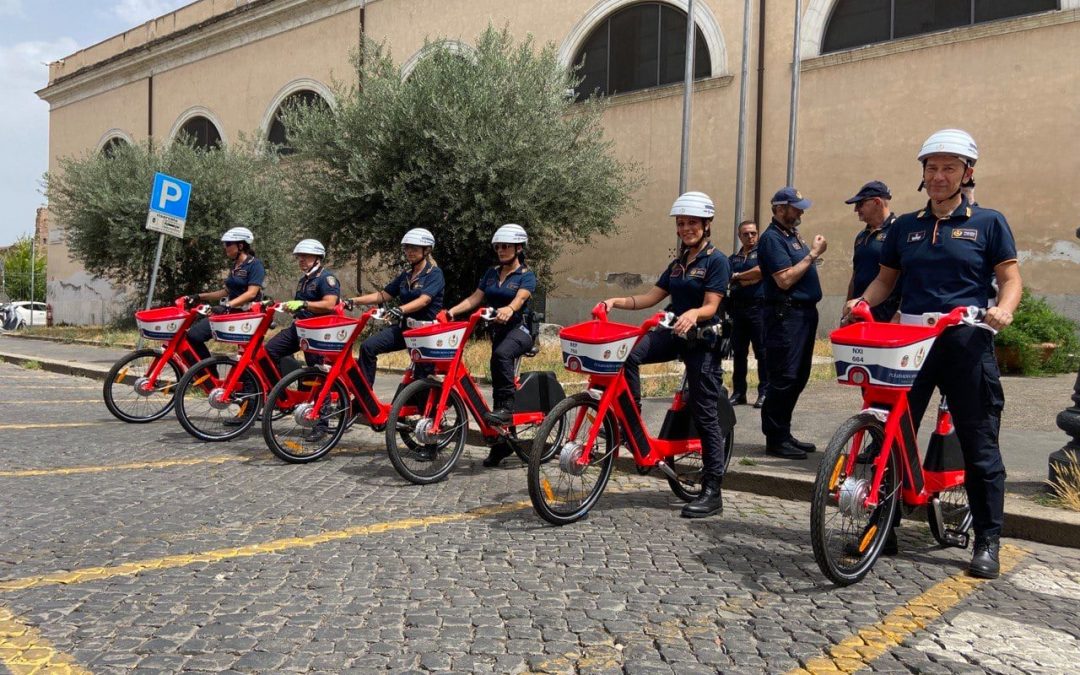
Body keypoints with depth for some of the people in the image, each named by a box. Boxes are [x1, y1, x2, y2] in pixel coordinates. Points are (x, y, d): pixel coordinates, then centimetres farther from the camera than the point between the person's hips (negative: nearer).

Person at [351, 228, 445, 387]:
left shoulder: (434, 274, -9)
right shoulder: (405, 276, 12)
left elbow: (423, 300, -25)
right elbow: (383, 295, 12)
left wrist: (401, 310, -42)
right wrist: (354, 300, 0)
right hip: (404, 326, 6)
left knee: (422, 376, -2)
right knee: (367, 347, -12)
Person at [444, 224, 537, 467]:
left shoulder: (526, 276, -4)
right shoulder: (492, 273, 13)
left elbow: (519, 299, -24)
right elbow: (474, 299, 6)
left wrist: (508, 310, -45)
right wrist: (452, 311, -10)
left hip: (519, 329, -6)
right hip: (498, 330, 6)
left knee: (501, 354, -39)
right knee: (499, 379, 8)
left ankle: (505, 408, -33)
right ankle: (503, 443, 18)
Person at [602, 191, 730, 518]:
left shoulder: (716, 260, -5)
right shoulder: (677, 263, 17)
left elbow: (711, 306, -15)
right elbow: (650, 296, 11)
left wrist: (693, 314, -36)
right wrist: (618, 301, -4)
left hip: (702, 339, -6)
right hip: (673, 333, 6)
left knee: (705, 414, -6)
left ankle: (712, 493, 1)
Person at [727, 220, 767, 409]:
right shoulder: (732, 258, 19)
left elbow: (760, 271, -12)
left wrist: (737, 276, 0)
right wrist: (749, 279, -7)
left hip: (758, 307, -5)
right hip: (738, 308, 5)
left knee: (762, 352, -4)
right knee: (738, 352, 7)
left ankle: (764, 392, 0)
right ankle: (738, 392, 14)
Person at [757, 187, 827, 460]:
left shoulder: (793, 235, 19)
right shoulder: (772, 238, -11)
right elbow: (785, 279, -19)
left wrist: (814, 252, 7)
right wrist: (813, 254, -15)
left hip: (805, 313, 10)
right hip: (786, 314, -10)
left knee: (798, 377, 12)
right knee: (784, 378, -9)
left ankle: (783, 434, 20)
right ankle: (775, 439, -2)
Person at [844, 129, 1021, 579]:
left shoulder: (988, 223, 6)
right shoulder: (906, 227, 15)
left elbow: (1010, 276, 3)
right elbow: (886, 279, 17)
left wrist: (1004, 308, -18)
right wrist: (863, 300, -3)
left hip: (966, 340, -3)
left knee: (979, 444, 2)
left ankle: (987, 542, 13)